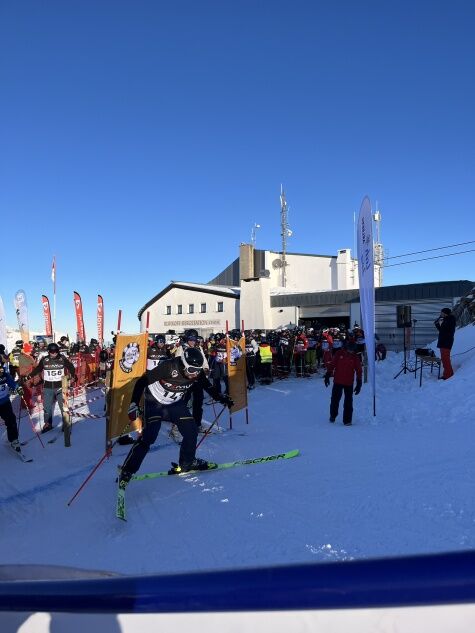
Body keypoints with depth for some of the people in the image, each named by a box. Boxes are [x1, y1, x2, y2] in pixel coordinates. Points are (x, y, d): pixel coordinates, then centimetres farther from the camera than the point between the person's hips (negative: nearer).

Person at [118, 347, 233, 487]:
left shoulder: (197, 372, -18)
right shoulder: (168, 367, -34)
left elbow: (208, 387, 4)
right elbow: (142, 381, -29)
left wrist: (222, 398, -1)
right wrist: (134, 403, -34)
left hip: (176, 404, 5)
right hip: (155, 403, -5)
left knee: (191, 431, -2)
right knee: (148, 437, -15)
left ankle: (187, 463, 21)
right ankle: (127, 471, -2)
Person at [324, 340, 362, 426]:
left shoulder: (355, 357, -3)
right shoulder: (339, 354, -4)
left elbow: (359, 370, 0)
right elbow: (332, 364, 1)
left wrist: (359, 384, -2)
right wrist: (328, 375, -2)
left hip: (349, 383, 0)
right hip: (338, 381, 0)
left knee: (348, 402, 1)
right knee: (335, 399, 9)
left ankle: (347, 420, 9)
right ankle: (333, 415, 30)